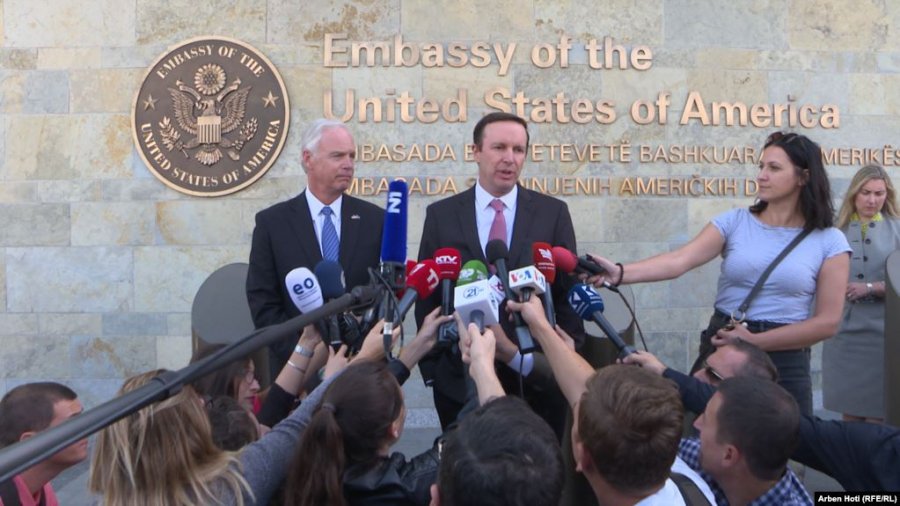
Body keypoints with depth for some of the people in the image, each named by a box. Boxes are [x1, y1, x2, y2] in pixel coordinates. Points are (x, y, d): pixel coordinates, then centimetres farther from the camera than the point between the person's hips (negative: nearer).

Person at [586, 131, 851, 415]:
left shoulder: (830, 242, -2)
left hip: (783, 361, -1)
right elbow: (679, 261, -14)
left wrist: (755, 341, -13)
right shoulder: (735, 222, 1)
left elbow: (827, 322, -5)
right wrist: (621, 273, -31)